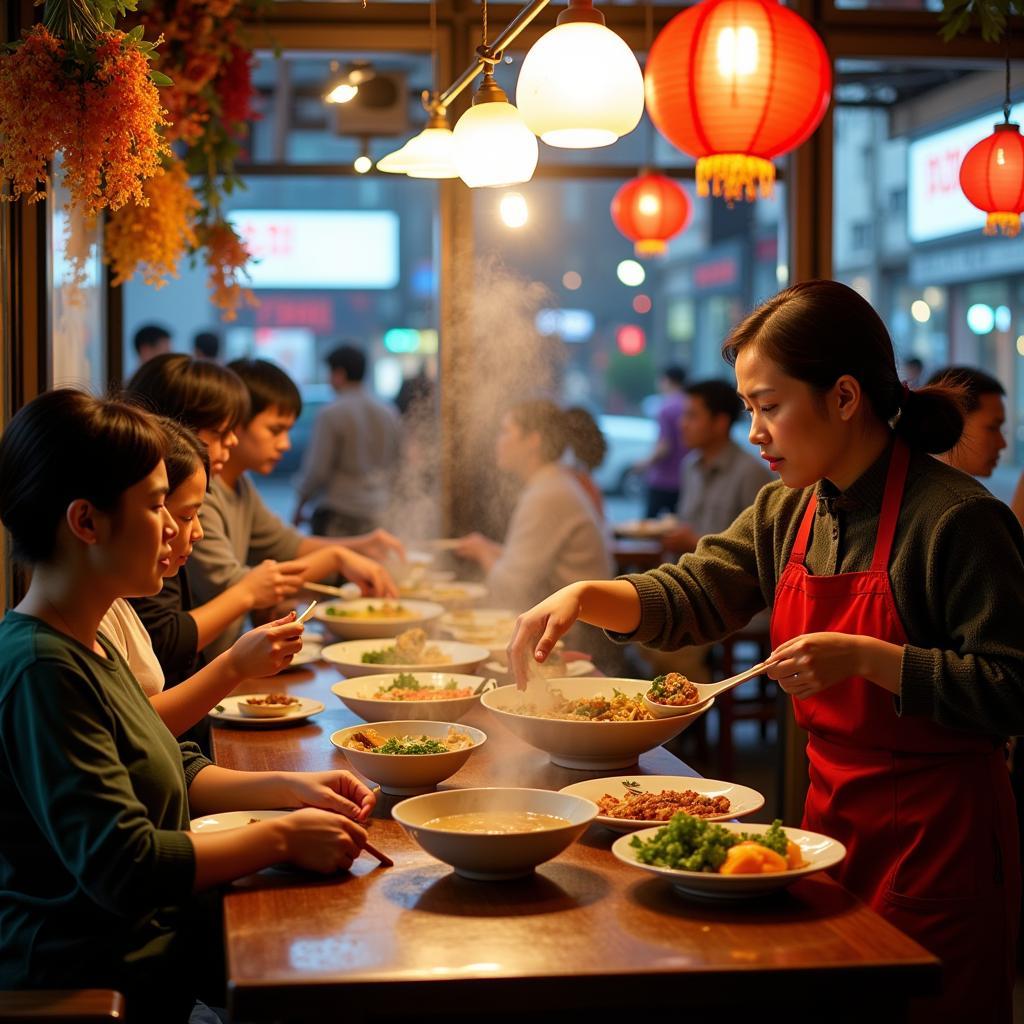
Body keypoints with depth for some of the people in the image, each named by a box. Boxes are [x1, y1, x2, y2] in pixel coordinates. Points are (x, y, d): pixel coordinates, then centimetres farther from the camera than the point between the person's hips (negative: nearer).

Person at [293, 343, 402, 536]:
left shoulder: (332, 415, -8)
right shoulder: (389, 414, 10)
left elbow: (316, 471, -9)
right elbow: (396, 467, 15)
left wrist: (300, 503, 5)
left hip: (338, 515, -6)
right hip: (379, 515, 6)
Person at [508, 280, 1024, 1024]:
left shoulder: (957, 518, -17)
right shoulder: (788, 513, 6)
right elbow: (692, 598, 5)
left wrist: (865, 658, -26)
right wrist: (584, 596, -12)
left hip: (937, 833, -7)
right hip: (832, 813, 7)